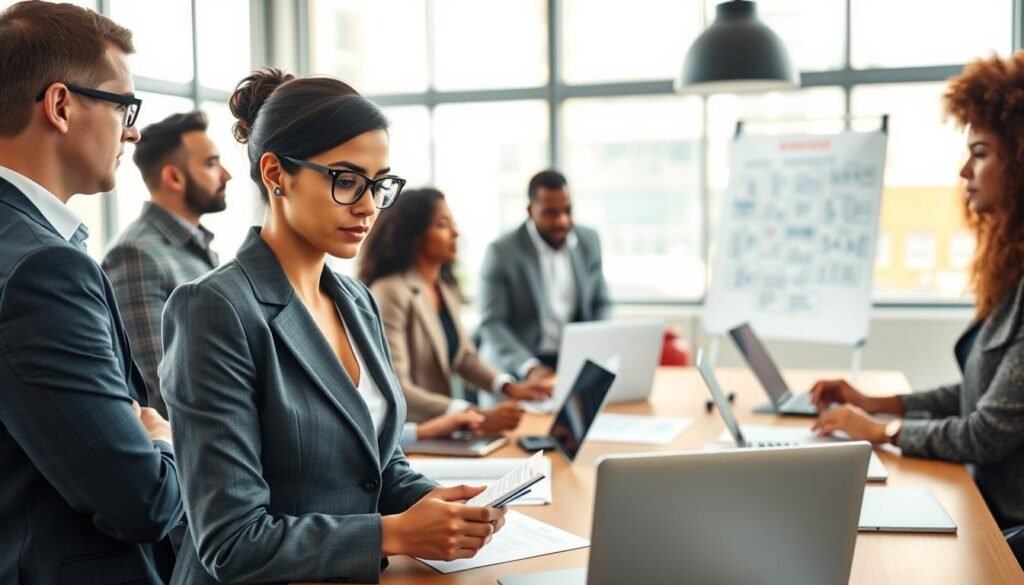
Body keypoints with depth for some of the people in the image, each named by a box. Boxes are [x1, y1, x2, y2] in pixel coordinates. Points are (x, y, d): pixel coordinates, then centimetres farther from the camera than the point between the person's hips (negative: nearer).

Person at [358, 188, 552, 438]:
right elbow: (395, 388, -23)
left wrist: (509, 387, -8)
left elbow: (465, 356, 11)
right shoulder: (390, 293, -17)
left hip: (438, 428, 7)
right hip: (402, 434, -7)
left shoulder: (447, 289, 10)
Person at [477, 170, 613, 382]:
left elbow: (601, 304, 14)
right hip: (516, 364, -4)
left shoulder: (589, 241, 5)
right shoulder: (502, 252, -9)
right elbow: (492, 324, -11)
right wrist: (529, 367, -26)